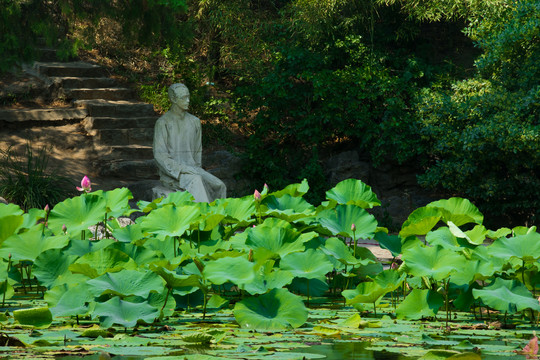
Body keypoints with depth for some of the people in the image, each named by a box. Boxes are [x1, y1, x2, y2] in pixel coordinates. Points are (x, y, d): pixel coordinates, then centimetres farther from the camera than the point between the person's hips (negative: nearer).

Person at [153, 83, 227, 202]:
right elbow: (160, 155, -9)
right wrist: (181, 169, -19)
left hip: (191, 168, 5)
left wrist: (196, 169, 2)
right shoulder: (163, 123, -5)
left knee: (219, 186, -21)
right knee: (196, 181, -35)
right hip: (171, 173, -5)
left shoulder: (194, 122, 13)